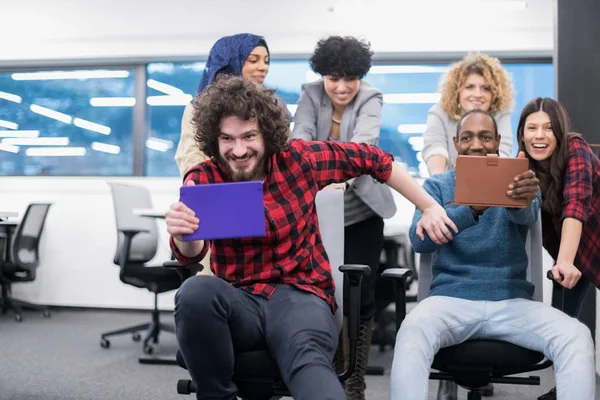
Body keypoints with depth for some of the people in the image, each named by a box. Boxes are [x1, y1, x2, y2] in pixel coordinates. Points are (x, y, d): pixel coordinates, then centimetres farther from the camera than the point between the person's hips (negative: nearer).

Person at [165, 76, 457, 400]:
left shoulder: (298, 159, 0)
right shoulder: (202, 179, -2)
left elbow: (372, 159, 12)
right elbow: (191, 254, -18)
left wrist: (430, 207, 11)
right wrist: (182, 235, -42)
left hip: (300, 295, -1)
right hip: (240, 301, 2)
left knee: (309, 360, -38)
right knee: (195, 292, -34)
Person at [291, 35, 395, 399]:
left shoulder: (371, 99, -8)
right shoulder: (311, 95, -1)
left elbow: (363, 142, -28)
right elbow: (301, 136, -18)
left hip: (361, 215, -2)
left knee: (359, 299, -3)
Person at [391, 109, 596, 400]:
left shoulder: (518, 182, 11)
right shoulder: (436, 185, 10)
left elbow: (526, 216, -14)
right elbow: (419, 240, -9)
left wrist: (524, 199, -42)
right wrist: (471, 210, -29)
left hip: (511, 300, 1)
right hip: (452, 298, -1)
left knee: (576, 337, -27)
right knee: (412, 332, -35)